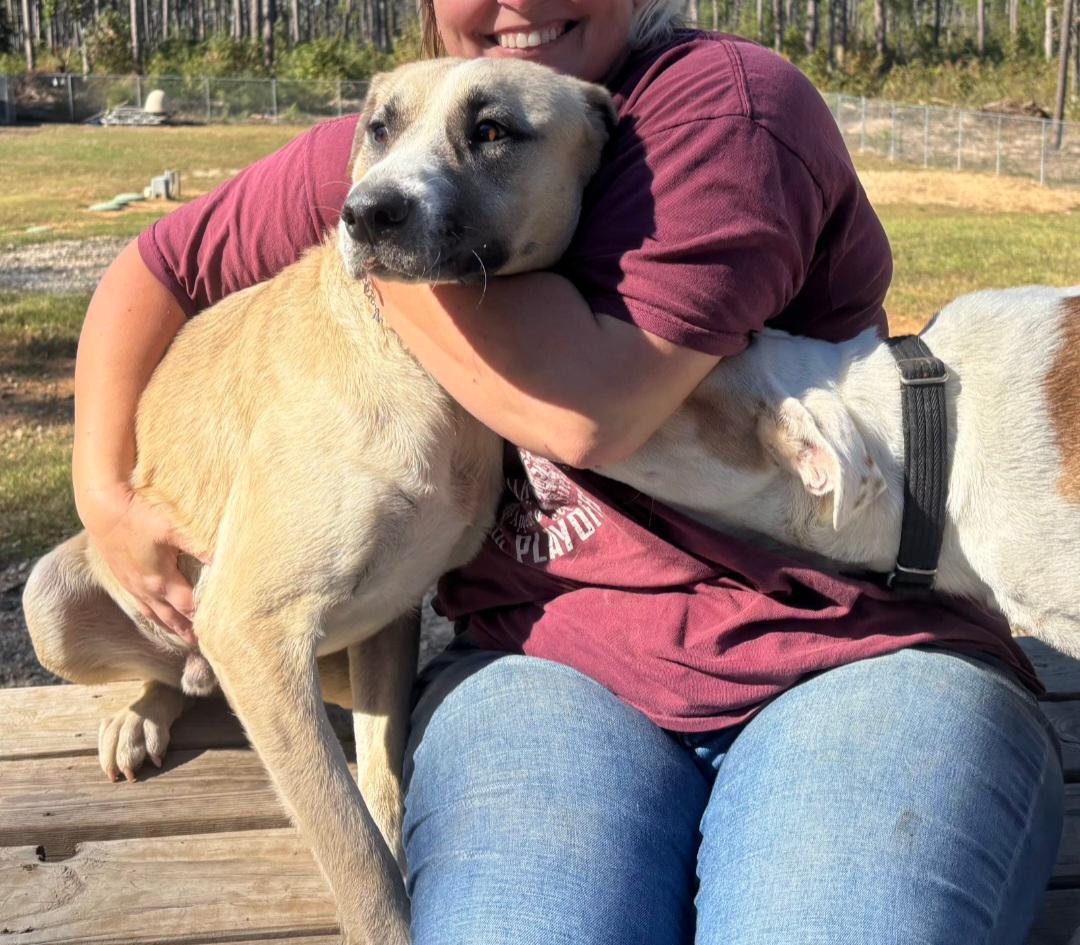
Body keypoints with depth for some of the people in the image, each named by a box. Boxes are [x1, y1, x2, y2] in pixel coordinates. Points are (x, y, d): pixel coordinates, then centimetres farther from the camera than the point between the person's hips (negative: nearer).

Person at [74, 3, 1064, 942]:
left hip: (853, 658, -2)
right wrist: (105, 491, 12)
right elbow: (157, 269, 21)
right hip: (554, 665, 3)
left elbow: (582, 410, -20)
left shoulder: (729, 98, -7)